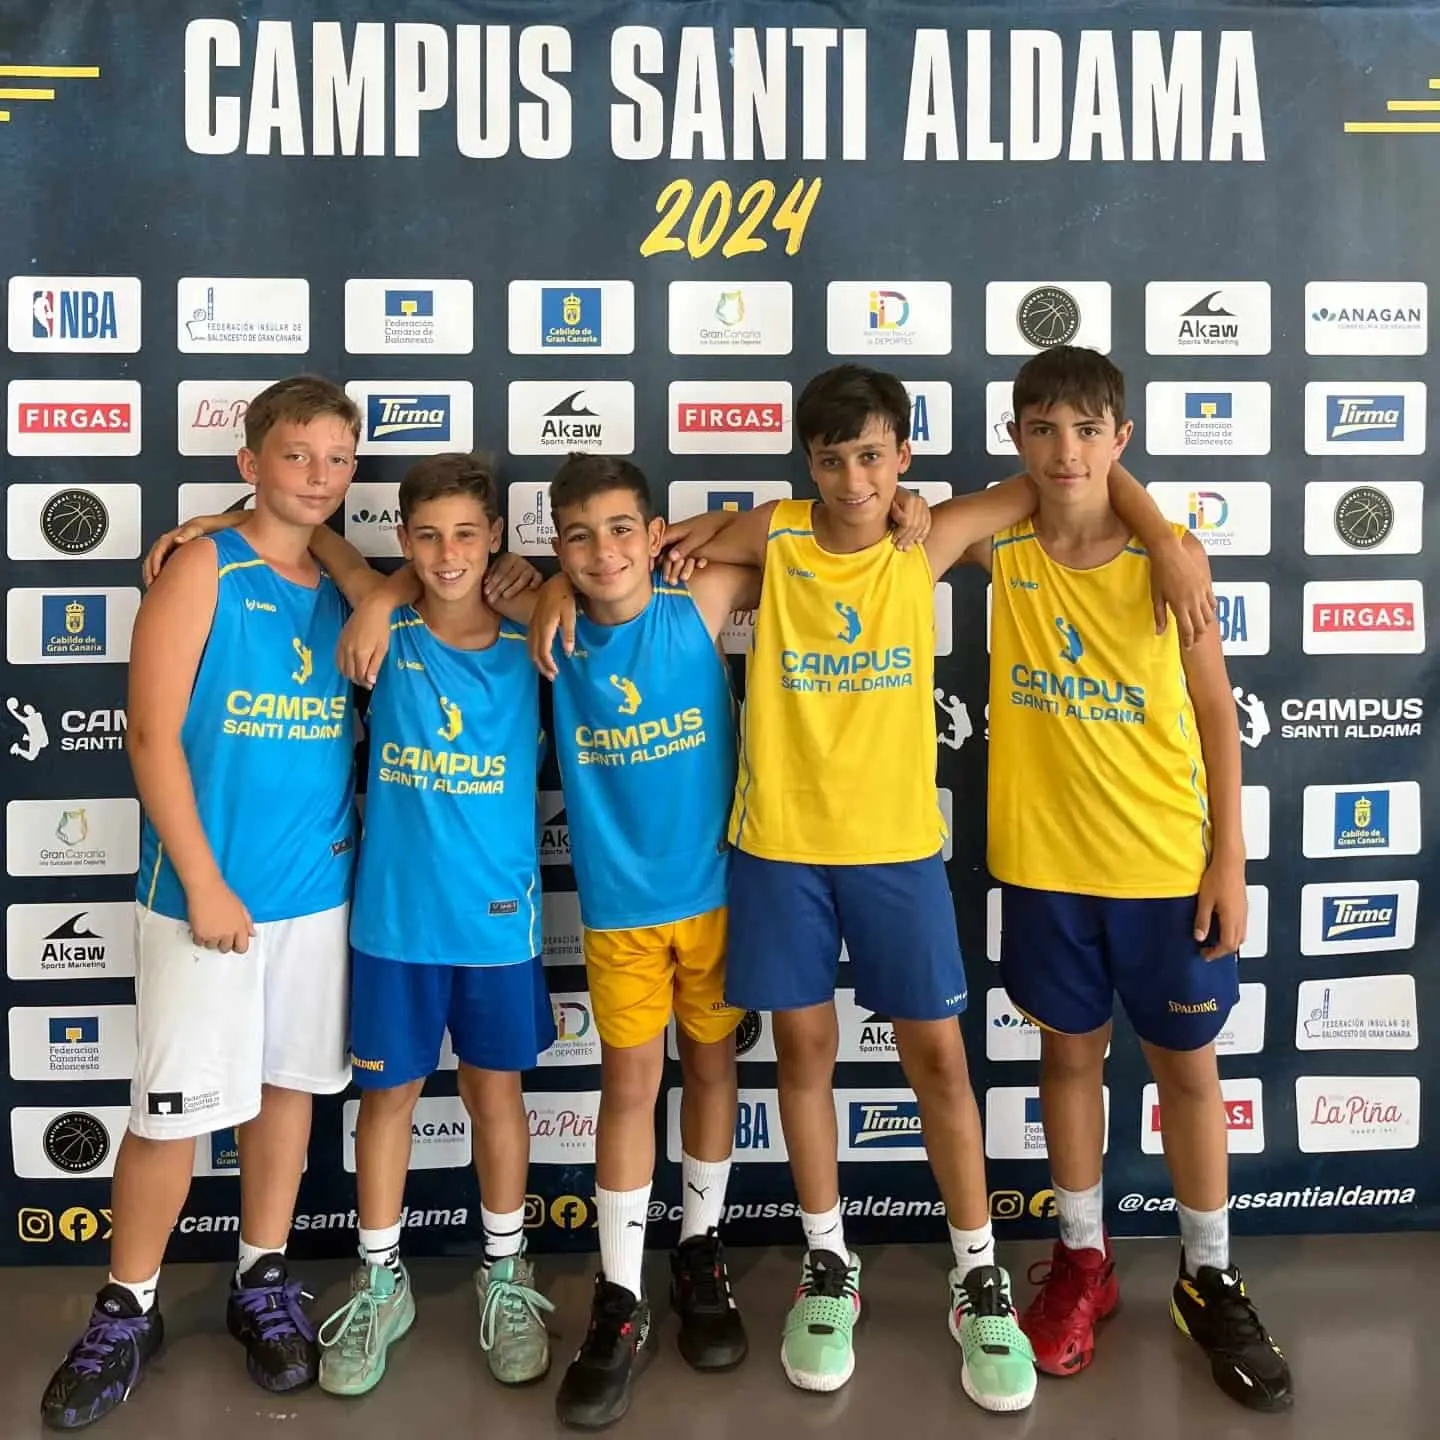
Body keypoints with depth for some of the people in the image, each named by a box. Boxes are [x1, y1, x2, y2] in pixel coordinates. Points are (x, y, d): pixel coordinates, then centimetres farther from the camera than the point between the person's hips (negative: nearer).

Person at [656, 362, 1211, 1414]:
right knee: (805, 1048, 10)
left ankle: (980, 1280, 24)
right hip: (780, 845, 0)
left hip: (897, 846, 0)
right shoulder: (774, 537, -3)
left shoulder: (929, 544, -3)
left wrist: (1166, 540, -7)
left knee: (938, 1055, 6)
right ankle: (830, 1264, 29)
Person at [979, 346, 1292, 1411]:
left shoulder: (1172, 554, -8)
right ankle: (1083, 1263, 34)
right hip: (1045, 858, 1)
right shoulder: (1000, 545, -5)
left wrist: (1230, 860, -5)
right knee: (1071, 1052, 15)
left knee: (1187, 1063, 12)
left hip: (1166, 861, -1)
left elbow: (1215, 713, -3)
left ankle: (1211, 1281, 32)